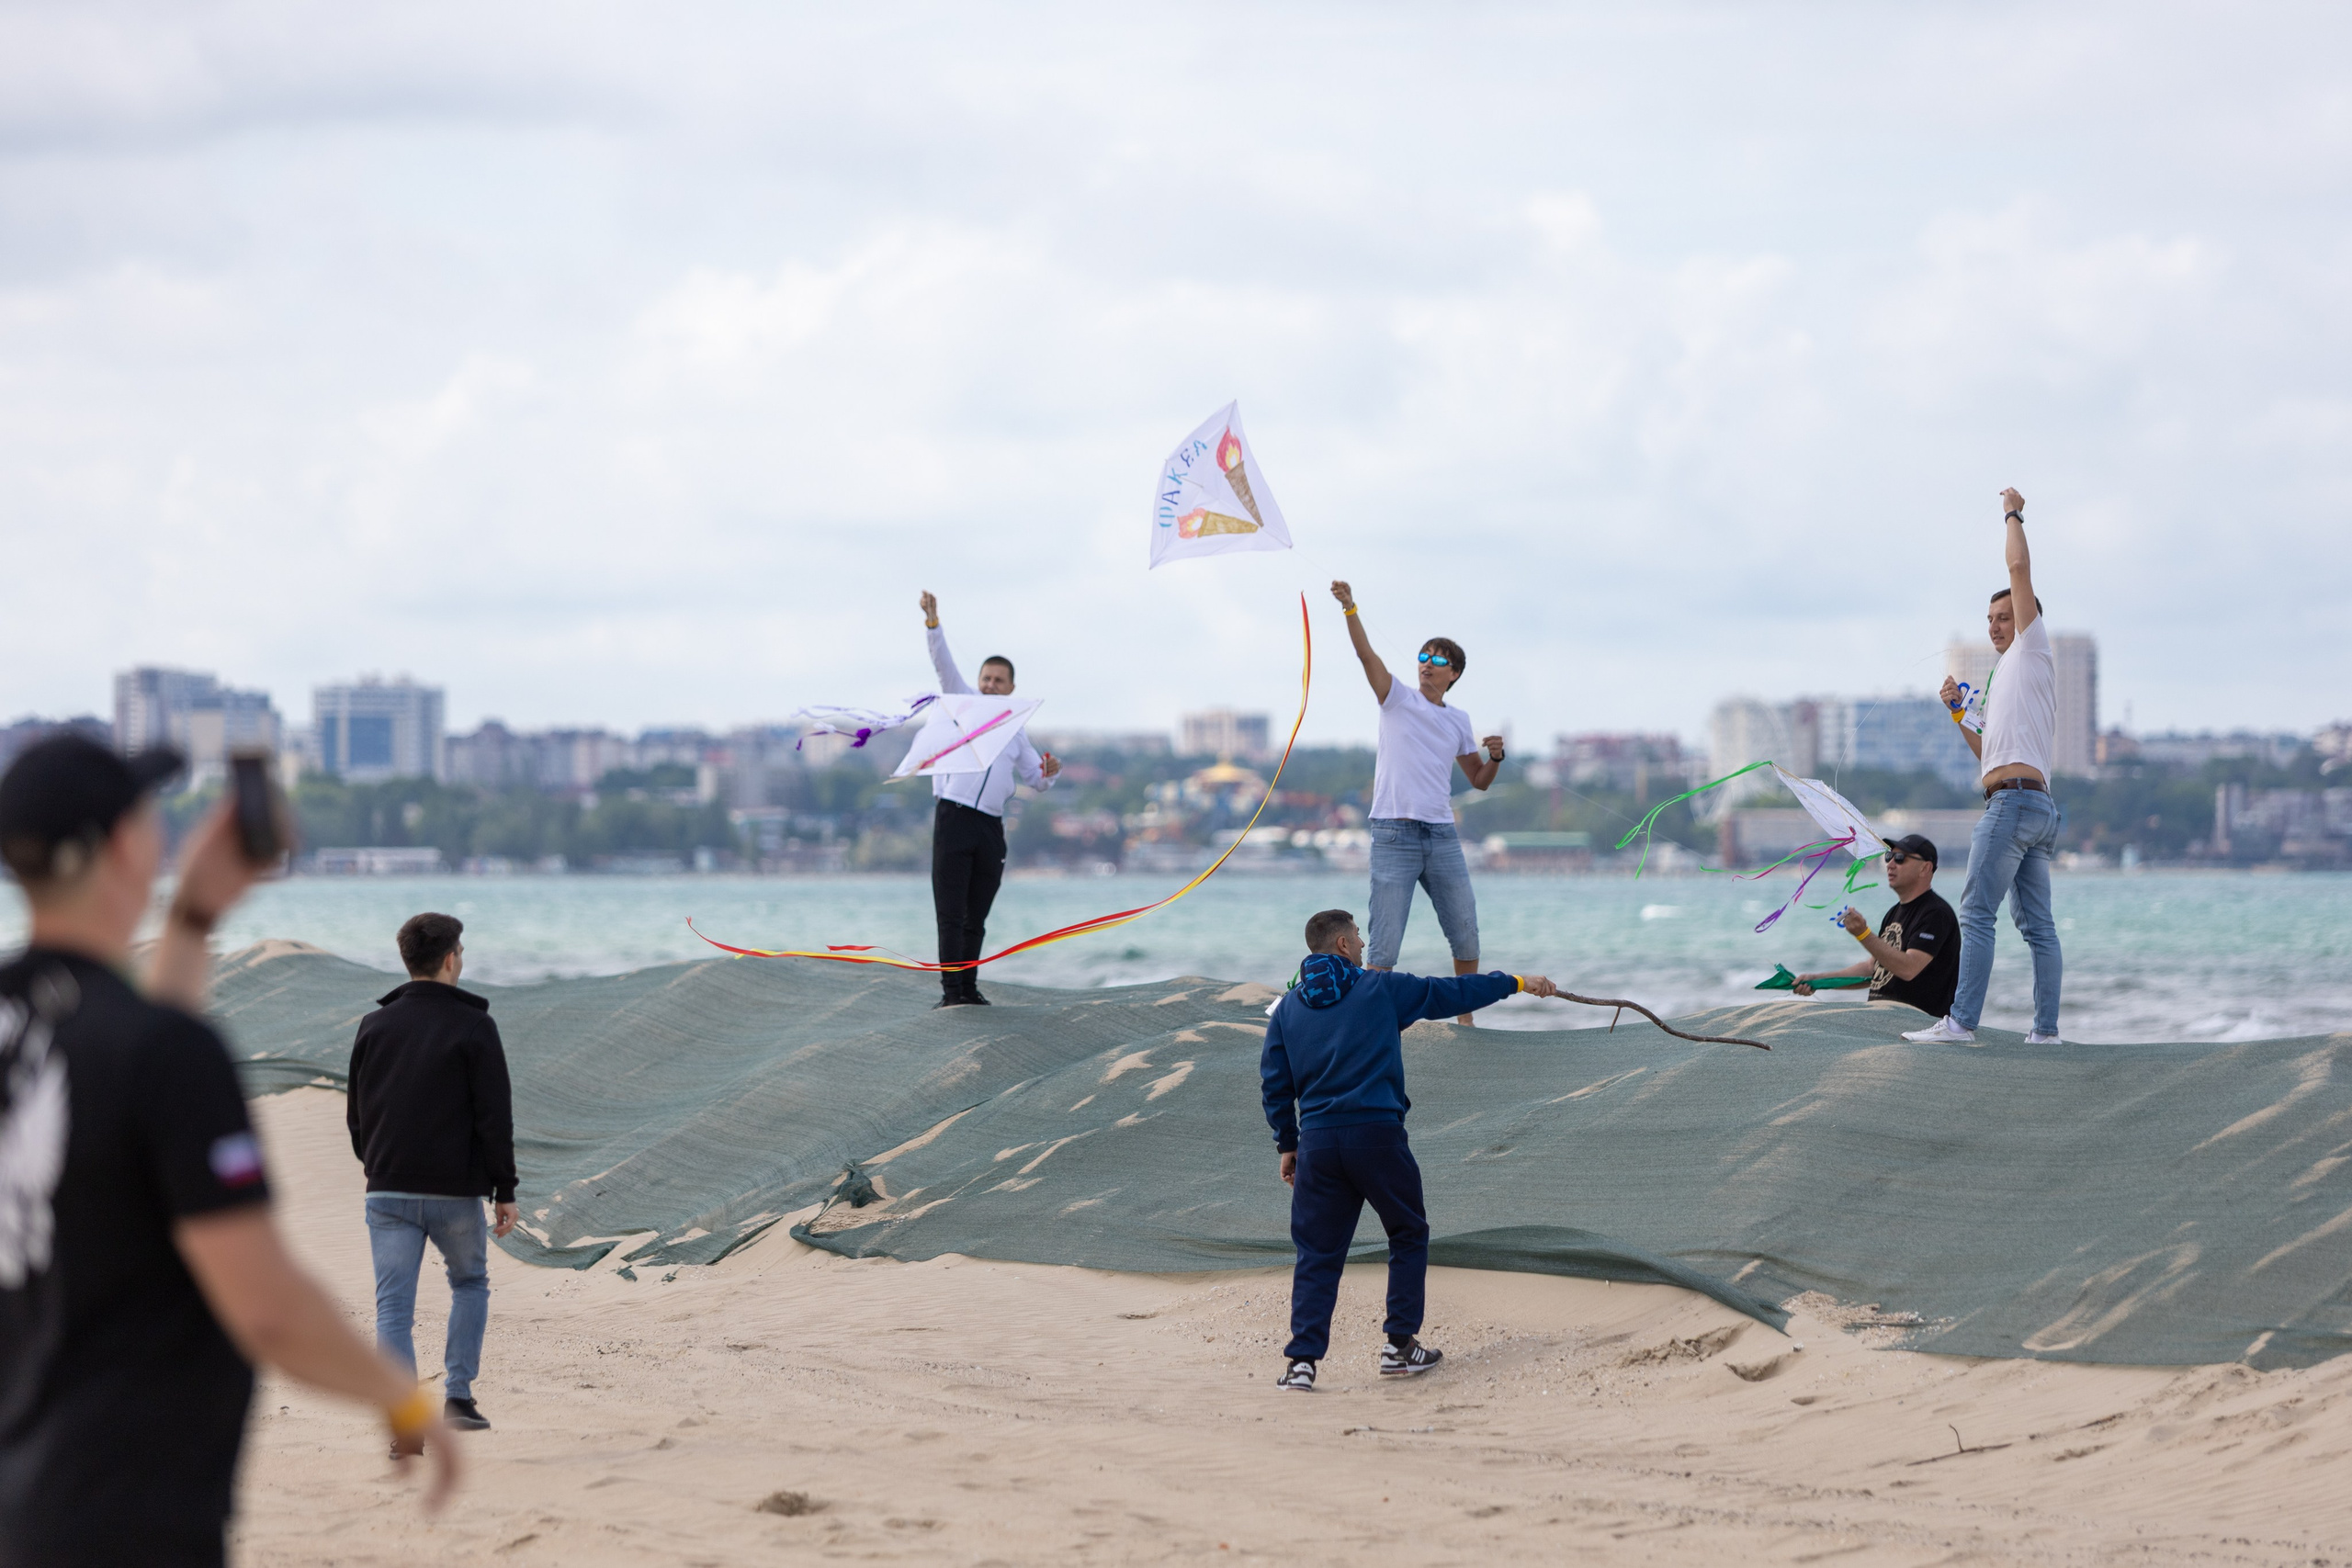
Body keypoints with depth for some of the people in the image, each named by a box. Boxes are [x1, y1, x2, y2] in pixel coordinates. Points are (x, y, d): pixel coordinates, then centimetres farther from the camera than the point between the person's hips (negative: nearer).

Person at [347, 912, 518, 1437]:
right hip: (456, 1191, -2)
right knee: (470, 1284, 21)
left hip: (388, 1191, 2)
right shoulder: (474, 1027, -6)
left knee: (393, 1308, 1)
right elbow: (495, 1117, -7)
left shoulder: (374, 1027, 6)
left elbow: (356, 1114, 12)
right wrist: (505, 1191, 0)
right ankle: (458, 1394, 14)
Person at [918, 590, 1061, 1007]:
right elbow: (943, 662, -3)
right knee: (951, 913, -8)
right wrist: (932, 621, -18)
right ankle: (950, 990, -11)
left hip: (991, 827, 4)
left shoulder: (1016, 731, 20)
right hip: (954, 817, -4)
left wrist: (1048, 772, 1)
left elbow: (1036, 779, 25)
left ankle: (969, 988, 10)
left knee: (976, 916, 5)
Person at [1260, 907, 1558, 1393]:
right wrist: (1516, 983, 22)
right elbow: (1452, 993, 10)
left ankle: (1301, 1360, -6)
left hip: (1317, 1140, 3)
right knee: (1409, 1236, 15)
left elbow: (1275, 1081, 10)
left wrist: (1287, 1144, 19)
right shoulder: (1381, 989, 3)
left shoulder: (1288, 1007, 11)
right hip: (1377, 1133, -3)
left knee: (1317, 1253, 5)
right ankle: (1400, 1345, 13)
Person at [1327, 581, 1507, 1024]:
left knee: (1466, 934, 7)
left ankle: (1466, 1017, 22)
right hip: (1394, 834, -4)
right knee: (1385, 944, -6)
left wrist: (1495, 757, 0)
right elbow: (1366, 654, -12)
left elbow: (1479, 780, 21)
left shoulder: (1458, 721, 14)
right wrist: (1350, 608, -26)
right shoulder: (1399, 697, 4)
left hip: (1442, 835, 4)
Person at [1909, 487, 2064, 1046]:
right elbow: (1990, 753, 32)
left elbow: (2020, 567, -4)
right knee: (2037, 924, 5)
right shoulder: (2005, 677, 28)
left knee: (1976, 913, -14)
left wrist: (2013, 515, 9)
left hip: (2014, 802, -10)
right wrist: (1958, 711, 21)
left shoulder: (2033, 650, 3)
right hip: (2036, 807, 10)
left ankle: (1961, 1021, -19)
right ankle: (2045, 1028, 2)